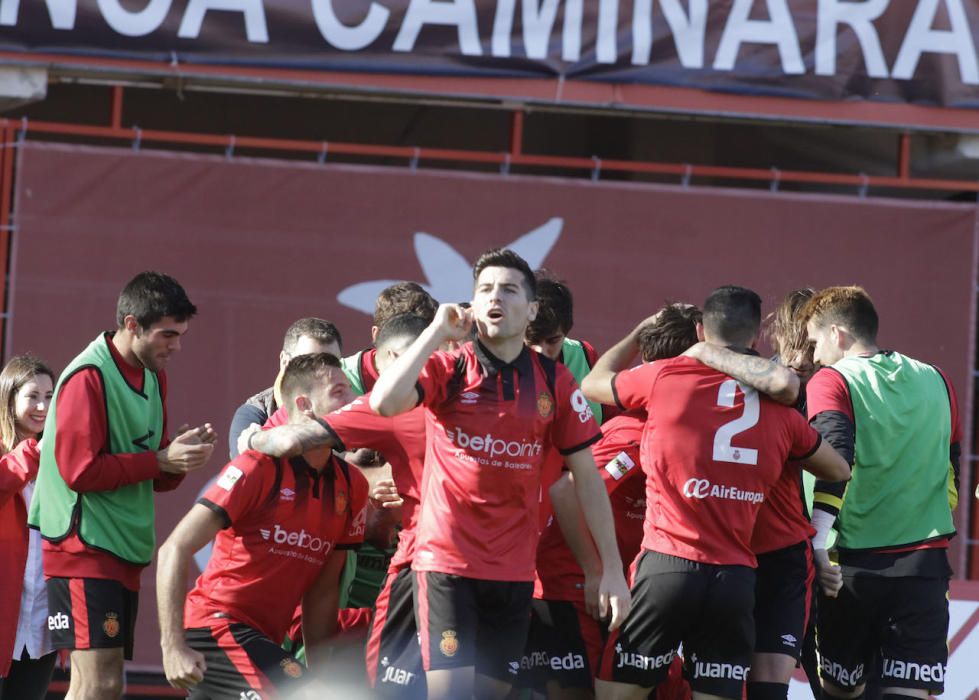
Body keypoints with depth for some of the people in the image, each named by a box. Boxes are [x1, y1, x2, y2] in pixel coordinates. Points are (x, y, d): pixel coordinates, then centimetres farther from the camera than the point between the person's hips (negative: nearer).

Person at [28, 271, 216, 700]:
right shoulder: (89, 376, -13)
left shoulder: (152, 376, 14)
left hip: (125, 550, 9)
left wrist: (183, 452, -3)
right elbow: (79, 470, -18)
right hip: (85, 547, -9)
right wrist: (160, 459, -17)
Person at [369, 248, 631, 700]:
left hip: (514, 570, 3)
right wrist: (437, 331, -16)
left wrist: (612, 567, 4)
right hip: (446, 559, -3)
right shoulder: (446, 369, -3)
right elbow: (385, 403, -23)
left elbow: (586, 477, 8)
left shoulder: (554, 382, 4)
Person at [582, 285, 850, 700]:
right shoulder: (778, 407, 9)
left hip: (668, 566, -3)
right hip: (736, 579, 3)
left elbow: (593, 384, 19)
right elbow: (838, 470, 25)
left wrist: (637, 334, 35)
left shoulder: (666, 377, -1)